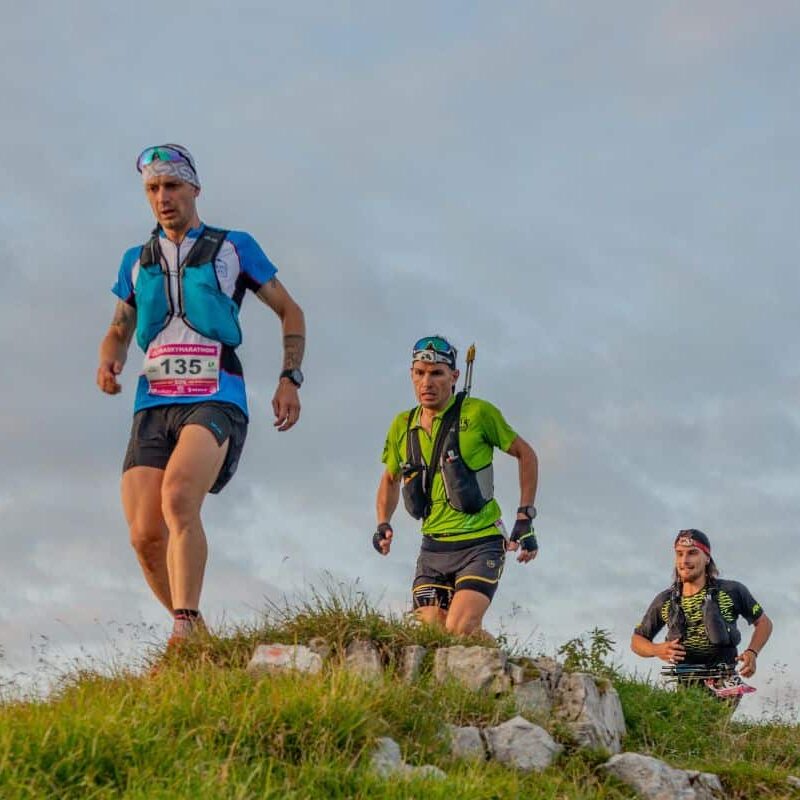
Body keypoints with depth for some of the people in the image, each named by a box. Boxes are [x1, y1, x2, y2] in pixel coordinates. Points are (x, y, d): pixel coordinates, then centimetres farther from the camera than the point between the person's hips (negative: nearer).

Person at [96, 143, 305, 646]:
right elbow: (119, 329, 28)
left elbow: (290, 311, 15)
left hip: (216, 401, -4)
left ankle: (184, 630, -34)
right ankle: (195, 635, 10)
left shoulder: (234, 248, 9)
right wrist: (109, 361, 4)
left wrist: (290, 379, 2)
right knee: (145, 535, -9)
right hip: (152, 405, 4)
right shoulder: (136, 261, 18)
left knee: (179, 498, -31)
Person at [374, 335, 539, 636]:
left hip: (481, 544, -5)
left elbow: (525, 454, 4)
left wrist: (525, 519, -1)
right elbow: (390, 478, 23)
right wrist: (383, 525, 7)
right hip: (433, 548, 5)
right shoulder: (402, 426, 5)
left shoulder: (477, 413, -8)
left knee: (459, 630, -22)